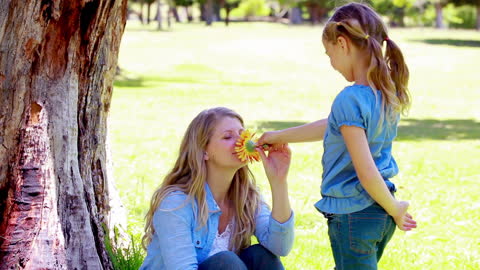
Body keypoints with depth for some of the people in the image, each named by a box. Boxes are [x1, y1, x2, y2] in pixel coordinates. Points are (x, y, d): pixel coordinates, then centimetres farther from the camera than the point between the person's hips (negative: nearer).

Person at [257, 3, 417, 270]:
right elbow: (331, 127, 17)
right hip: (379, 213, 8)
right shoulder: (388, 92, 3)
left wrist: (395, 209, -9)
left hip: (353, 216, -8)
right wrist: (280, 136, 23)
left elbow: (367, 173, -25)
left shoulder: (349, 100, -23)